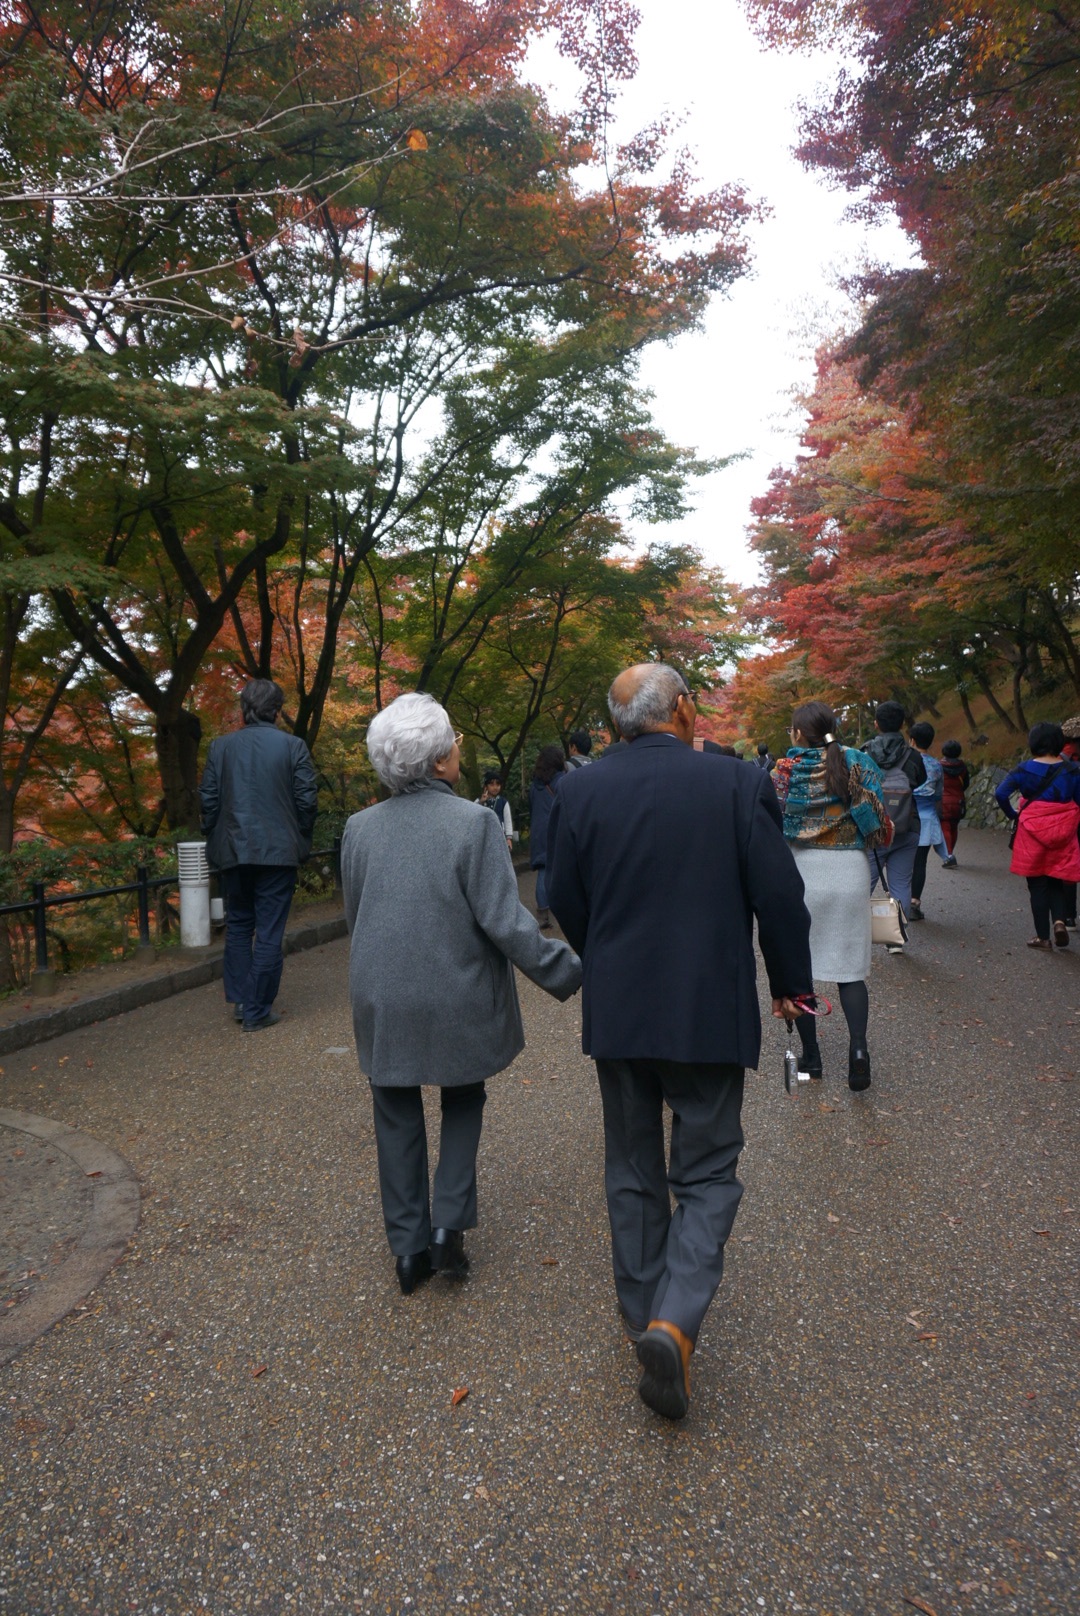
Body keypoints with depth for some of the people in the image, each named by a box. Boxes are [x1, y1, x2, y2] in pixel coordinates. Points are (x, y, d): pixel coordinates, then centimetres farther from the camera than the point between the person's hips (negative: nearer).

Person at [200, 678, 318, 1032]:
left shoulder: (221, 747, 0)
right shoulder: (293, 746, -6)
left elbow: (208, 800, 1)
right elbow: (307, 800, -6)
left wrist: (214, 839, 13)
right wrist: (301, 839, 8)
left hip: (233, 852, 3)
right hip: (278, 852, -2)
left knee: (238, 925, 19)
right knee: (269, 932, 4)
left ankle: (240, 1000, 19)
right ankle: (257, 1012, 8)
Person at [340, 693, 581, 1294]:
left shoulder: (360, 828, -2)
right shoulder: (474, 822, -16)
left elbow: (355, 918, 8)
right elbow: (505, 922, -20)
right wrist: (571, 971, -11)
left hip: (383, 1003, 3)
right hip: (458, 1001, -3)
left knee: (399, 1120, 16)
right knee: (463, 1104, 21)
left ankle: (410, 1248, 24)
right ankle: (449, 1225, 15)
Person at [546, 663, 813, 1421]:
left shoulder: (580, 793, -6)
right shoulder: (740, 784, -11)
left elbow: (565, 900, 1)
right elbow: (779, 896, -8)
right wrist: (791, 982, 8)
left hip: (616, 1012, 3)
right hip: (711, 1012, -2)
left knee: (633, 1171, 20)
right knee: (706, 1174, 12)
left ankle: (644, 1315, 33)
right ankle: (675, 1323, -4)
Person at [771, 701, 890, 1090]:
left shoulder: (785, 770, -3)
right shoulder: (859, 763, 1)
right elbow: (879, 822, 0)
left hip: (801, 869, -1)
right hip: (850, 871, 1)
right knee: (850, 967, 8)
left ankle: (810, 1055, 16)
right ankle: (858, 1046, -11)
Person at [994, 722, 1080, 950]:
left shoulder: (1025, 769, -6)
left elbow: (1001, 794, -13)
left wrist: (1013, 815, 0)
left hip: (1032, 832, -2)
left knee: (1038, 885, 7)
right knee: (1056, 881, 17)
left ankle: (1043, 937, 10)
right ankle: (1059, 920, -7)